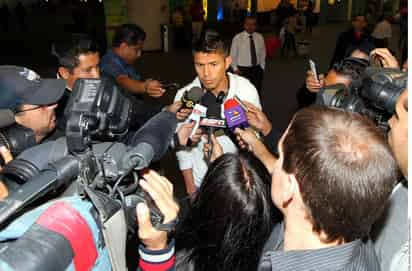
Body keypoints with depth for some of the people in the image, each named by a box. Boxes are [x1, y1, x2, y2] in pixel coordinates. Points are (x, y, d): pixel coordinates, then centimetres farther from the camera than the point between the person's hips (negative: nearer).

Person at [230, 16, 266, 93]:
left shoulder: (260, 37, 4)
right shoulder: (237, 38, -4)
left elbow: (263, 54, 12)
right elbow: (233, 55, -1)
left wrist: (262, 67, 7)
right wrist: (235, 69, -6)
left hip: (257, 69, 3)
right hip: (242, 69, -3)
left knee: (257, 91, 5)